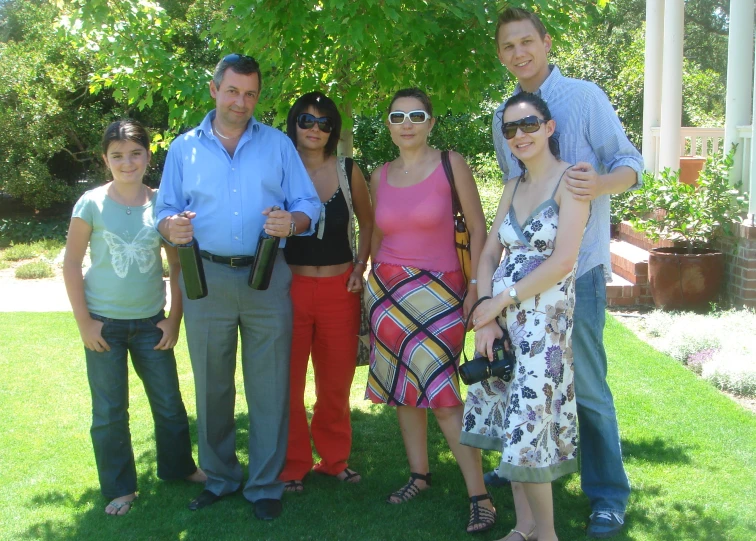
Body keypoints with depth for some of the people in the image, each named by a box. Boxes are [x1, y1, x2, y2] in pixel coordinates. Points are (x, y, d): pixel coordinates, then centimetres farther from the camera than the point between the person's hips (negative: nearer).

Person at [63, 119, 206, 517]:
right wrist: (84, 322, -7)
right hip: (104, 323, -2)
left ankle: (178, 465, 33)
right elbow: (71, 264, -4)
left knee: (169, 402, 11)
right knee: (109, 411, 7)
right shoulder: (92, 204, -8)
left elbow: (178, 264, 4)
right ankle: (119, 487, 22)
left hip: (151, 321, 2)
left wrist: (174, 319, 0)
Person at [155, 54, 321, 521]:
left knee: (269, 387, 2)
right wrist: (171, 227, -16)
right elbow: (166, 211, 8)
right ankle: (219, 477, 26)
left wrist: (292, 222, -20)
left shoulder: (278, 144, 7)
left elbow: (310, 205, 2)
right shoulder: (184, 148, 9)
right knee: (212, 386, 9)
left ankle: (265, 485, 15)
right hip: (207, 279, 1)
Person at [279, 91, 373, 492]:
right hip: (290, 288, -2)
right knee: (288, 383, 2)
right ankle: (292, 467, 17)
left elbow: (367, 224, 16)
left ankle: (334, 459, 28)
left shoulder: (348, 172, 4)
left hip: (340, 289, 2)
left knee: (336, 383, 11)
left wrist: (360, 267, 5)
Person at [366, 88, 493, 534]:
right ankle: (419, 474, 23)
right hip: (387, 289, 5)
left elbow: (479, 229, -4)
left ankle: (480, 496, -4)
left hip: (438, 291, -5)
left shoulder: (451, 165, -5)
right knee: (402, 386, 8)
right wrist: (375, 282, 15)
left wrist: (477, 289, -9)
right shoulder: (379, 177, 7)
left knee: (440, 392, -11)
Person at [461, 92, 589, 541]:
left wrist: (500, 301, -13)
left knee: (527, 427, -7)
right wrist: (485, 316, -5)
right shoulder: (514, 187, 14)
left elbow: (563, 260, -16)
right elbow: (489, 254, 9)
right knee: (508, 422, 10)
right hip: (500, 317, 7)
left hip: (544, 318, -6)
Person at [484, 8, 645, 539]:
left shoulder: (584, 97, -5)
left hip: (577, 266, -5)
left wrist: (600, 184, -28)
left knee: (586, 385, -2)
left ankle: (609, 494, 13)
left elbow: (630, 164, -6)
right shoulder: (503, 116, 12)